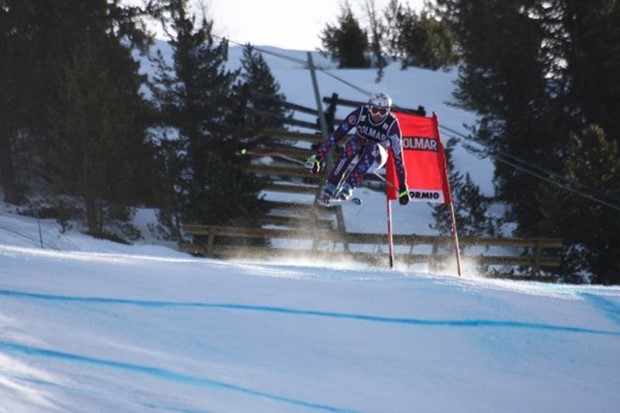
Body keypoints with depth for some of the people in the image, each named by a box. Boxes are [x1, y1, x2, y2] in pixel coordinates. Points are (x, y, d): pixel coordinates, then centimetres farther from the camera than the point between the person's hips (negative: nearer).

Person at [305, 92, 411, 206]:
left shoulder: (392, 124, -26)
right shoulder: (361, 113, -24)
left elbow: (398, 155, -24)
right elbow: (337, 134, -22)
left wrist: (402, 188, -24)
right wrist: (318, 157, -27)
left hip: (377, 155, -1)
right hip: (358, 150, 1)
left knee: (372, 148, -36)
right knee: (352, 145, -36)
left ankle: (348, 186, -35)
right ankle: (329, 187, -35)